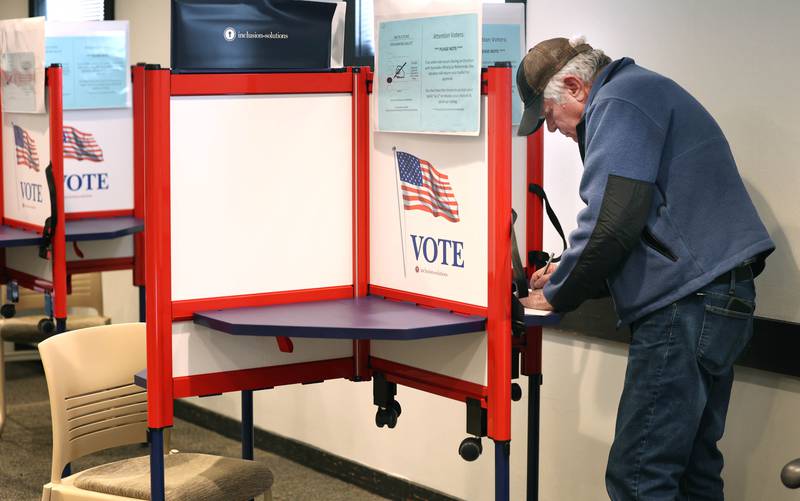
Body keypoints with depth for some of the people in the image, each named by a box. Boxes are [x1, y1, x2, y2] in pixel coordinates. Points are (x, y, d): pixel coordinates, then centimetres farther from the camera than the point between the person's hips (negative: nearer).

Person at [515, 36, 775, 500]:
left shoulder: (620, 100, -8)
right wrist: (569, 277, 21)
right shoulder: (640, 94, 24)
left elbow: (612, 221, -18)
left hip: (688, 304, -11)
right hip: (712, 298, 11)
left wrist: (557, 294, -3)